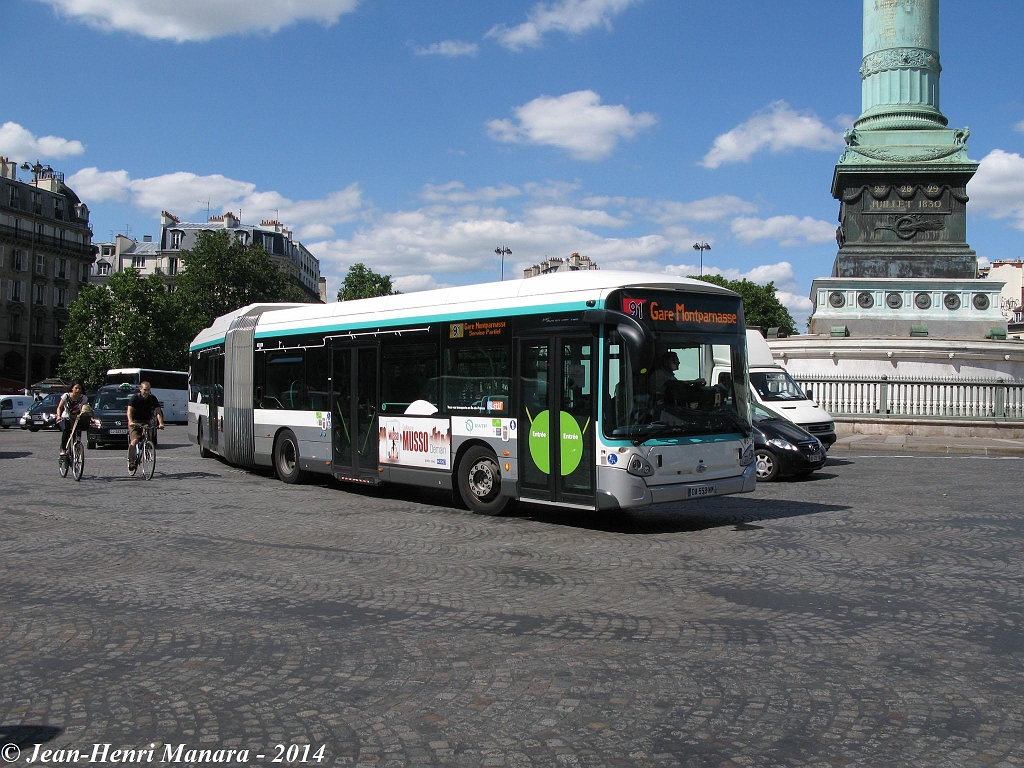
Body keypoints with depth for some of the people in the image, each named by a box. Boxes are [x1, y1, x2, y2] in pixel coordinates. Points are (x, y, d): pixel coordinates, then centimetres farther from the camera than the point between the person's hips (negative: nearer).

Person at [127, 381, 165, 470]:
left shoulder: (153, 398, -5)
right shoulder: (135, 397, -13)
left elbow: (158, 412, -12)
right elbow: (129, 410, -23)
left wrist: (161, 423, -29)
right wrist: (130, 422, -42)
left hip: (147, 421, 3)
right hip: (135, 421, -3)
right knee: (134, 441, -19)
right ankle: (131, 462, -18)